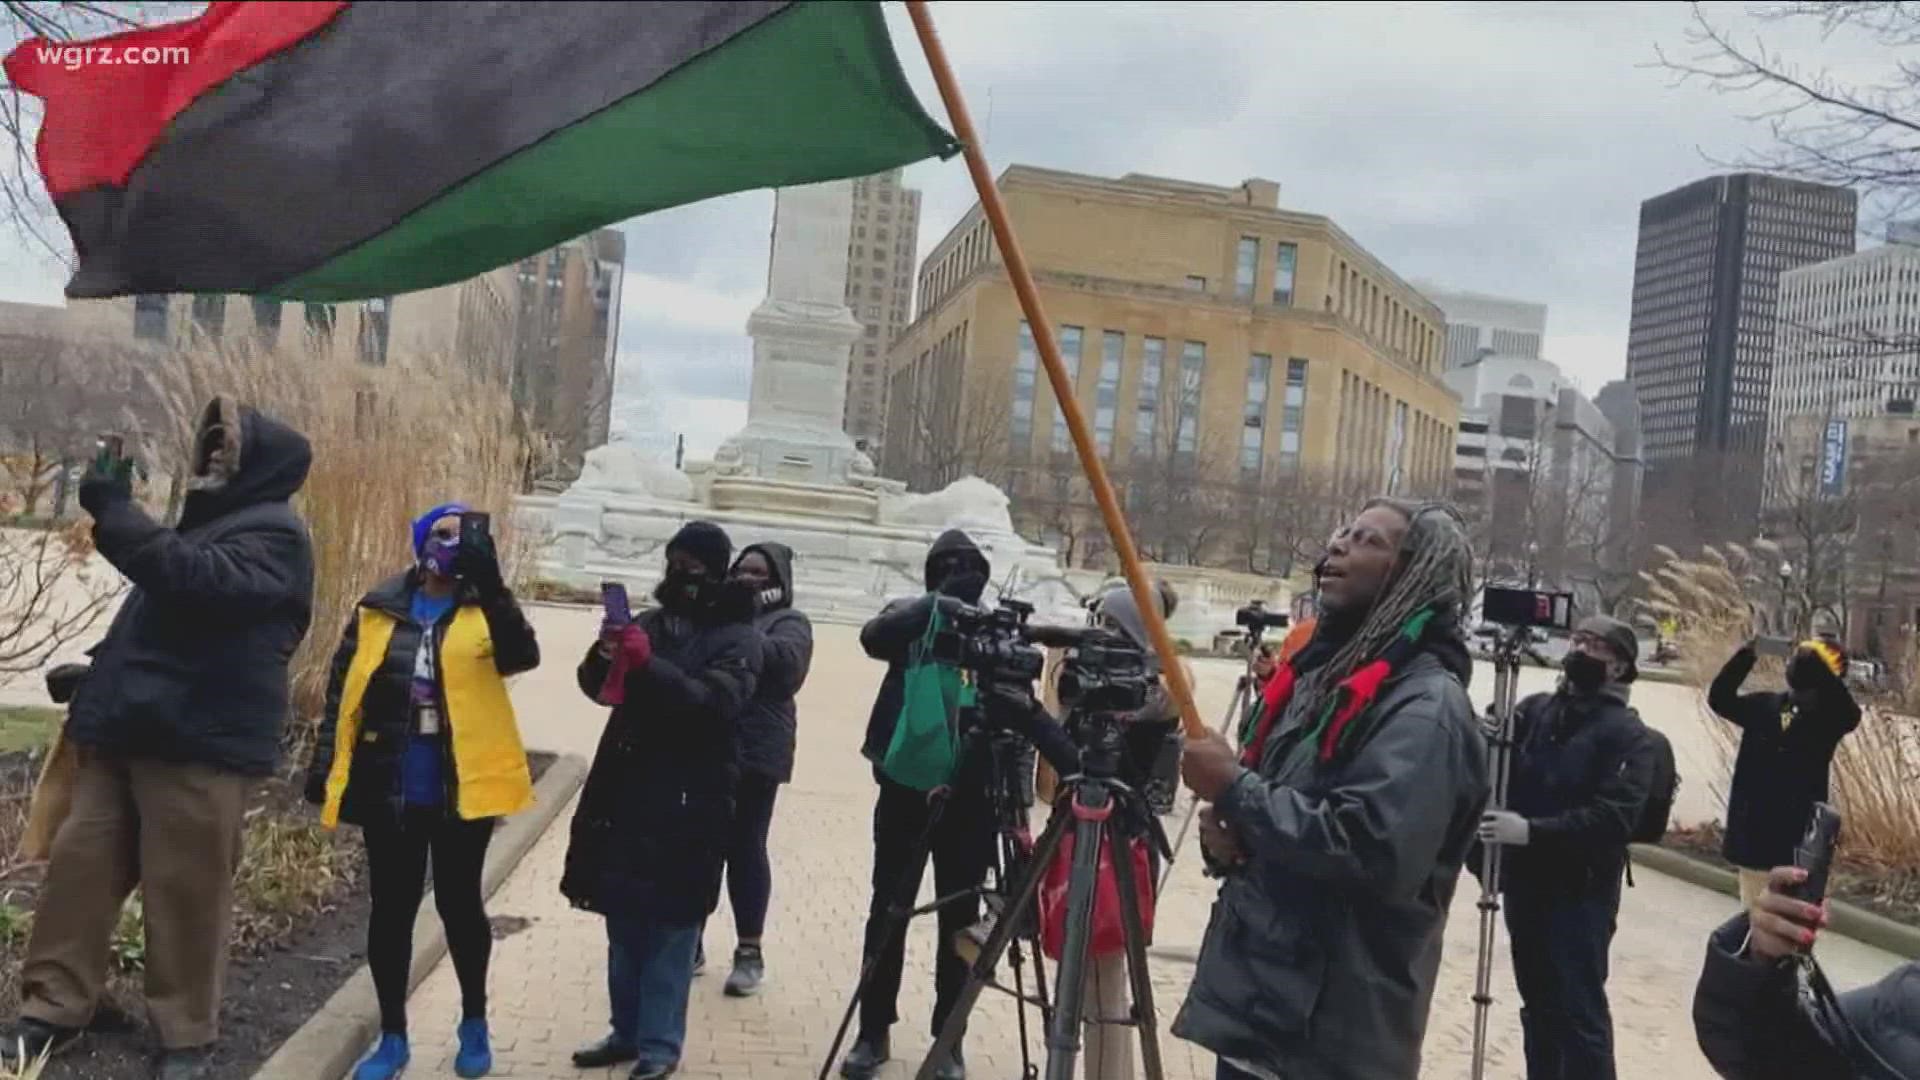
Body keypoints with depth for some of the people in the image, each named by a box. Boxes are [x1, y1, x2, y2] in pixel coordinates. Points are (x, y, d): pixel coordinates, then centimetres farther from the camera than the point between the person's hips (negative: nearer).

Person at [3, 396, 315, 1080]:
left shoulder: (273, 534, -7)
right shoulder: (210, 523, 23)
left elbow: (199, 581, -27)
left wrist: (114, 511, -23)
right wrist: (100, 677, 22)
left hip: (200, 741, -9)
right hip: (131, 731, 9)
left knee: (187, 887, -3)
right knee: (79, 865, 7)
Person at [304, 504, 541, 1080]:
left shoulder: (485, 608, -2)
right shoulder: (380, 609, 4)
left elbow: (522, 656, -22)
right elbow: (343, 691, 9)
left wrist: (490, 587, -33)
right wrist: (325, 765, 5)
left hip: (461, 790, -2)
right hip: (389, 790, 2)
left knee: (458, 902, 10)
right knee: (391, 907, 9)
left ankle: (473, 1022, 29)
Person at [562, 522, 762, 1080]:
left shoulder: (737, 637, -4)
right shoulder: (654, 620, 11)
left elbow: (716, 703, -19)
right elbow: (598, 687, 9)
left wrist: (649, 664, -27)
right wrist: (604, 654, -13)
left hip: (689, 801, -5)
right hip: (627, 789, 6)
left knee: (670, 925, -2)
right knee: (623, 921, 13)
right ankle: (627, 1030, 26)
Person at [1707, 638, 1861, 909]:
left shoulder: (1828, 718, -4)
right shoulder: (1765, 706, 4)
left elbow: (1850, 715, -26)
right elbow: (1719, 698, -8)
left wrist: (1814, 663, -35)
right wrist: (1747, 654, -19)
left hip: (1799, 836, -3)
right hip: (1754, 832, 4)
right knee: (1754, 914, 16)